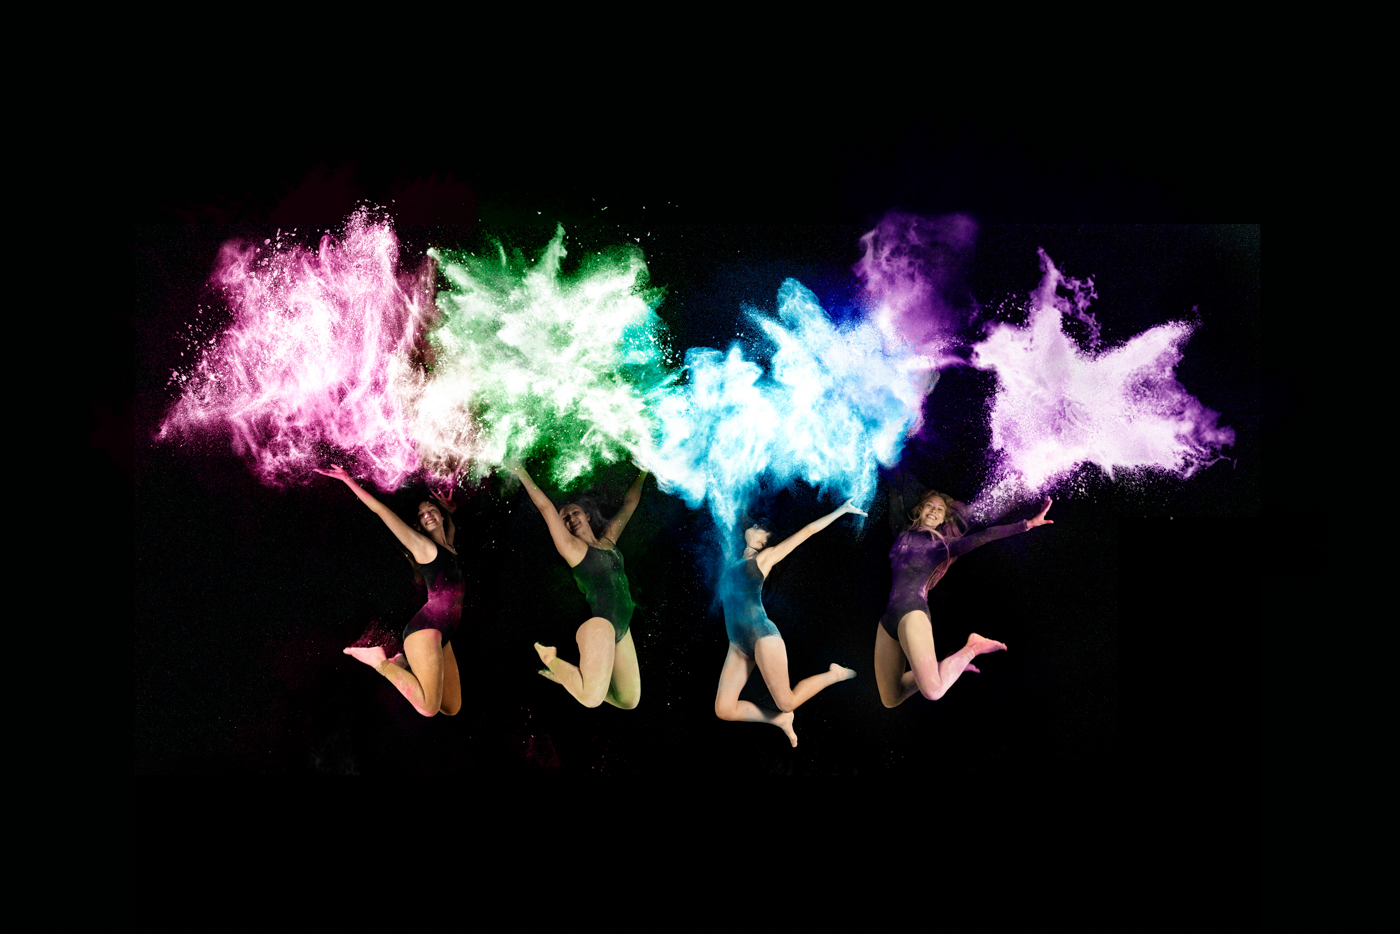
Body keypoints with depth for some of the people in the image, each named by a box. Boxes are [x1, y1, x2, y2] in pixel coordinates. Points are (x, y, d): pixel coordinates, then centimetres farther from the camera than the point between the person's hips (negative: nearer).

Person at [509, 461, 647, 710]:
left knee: (629, 700, 9)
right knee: (591, 698, -25)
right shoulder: (571, 547, 1)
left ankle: (566, 675, 24)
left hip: (622, 628, 7)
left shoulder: (608, 539, 18)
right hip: (599, 622, -7)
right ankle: (551, 659, 3)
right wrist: (521, 473, -2)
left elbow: (629, 503, 27)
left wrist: (642, 473, 31)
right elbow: (546, 507, -3)